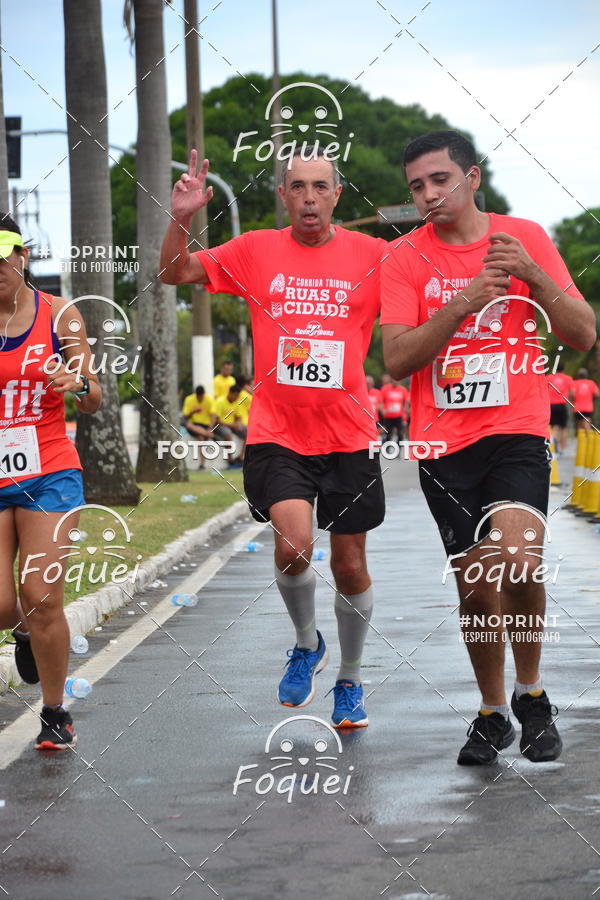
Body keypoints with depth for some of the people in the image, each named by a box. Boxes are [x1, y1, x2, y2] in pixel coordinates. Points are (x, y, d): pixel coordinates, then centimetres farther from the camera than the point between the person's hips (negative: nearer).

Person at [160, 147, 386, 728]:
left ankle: (349, 681, 31)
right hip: (276, 434, -1)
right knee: (294, 543, -22)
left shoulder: (371, 255, 1)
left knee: (350, 567, 9)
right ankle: (306, 644, 8)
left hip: (348, 436, 1)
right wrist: (180, 220, -13)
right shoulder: (255, 251, 2)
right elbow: (174, 274, 5)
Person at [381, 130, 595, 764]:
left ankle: (530, 691, -2)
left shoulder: (525, 238, 2)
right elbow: (396, 360, -7)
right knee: (475, 587, 7)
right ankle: (491, 713, 28)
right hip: (443, 444, 2)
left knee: (517, 555, -25)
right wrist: (461, 304, -19)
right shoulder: (405, 258, 1)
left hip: (516, 432, -2)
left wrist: (534, 276, -14)